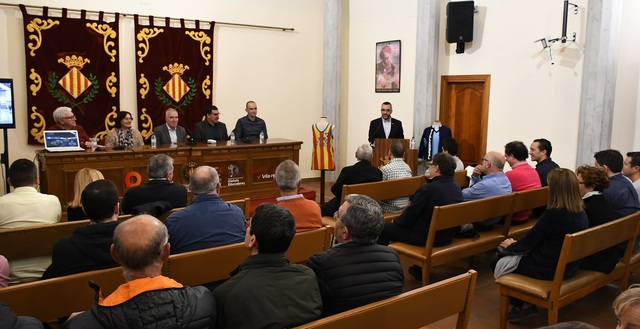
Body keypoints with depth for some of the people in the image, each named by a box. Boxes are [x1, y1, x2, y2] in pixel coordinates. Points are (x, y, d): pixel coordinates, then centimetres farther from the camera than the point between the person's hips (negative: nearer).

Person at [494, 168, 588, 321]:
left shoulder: (553, 214, -26)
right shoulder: (581, 212, -1)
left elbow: (530, 240, -13)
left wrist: (511, 245, 7)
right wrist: (517, 244, 15)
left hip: (549, 269, -8)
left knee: (497, 264, 7)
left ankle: (519, 307, 19)